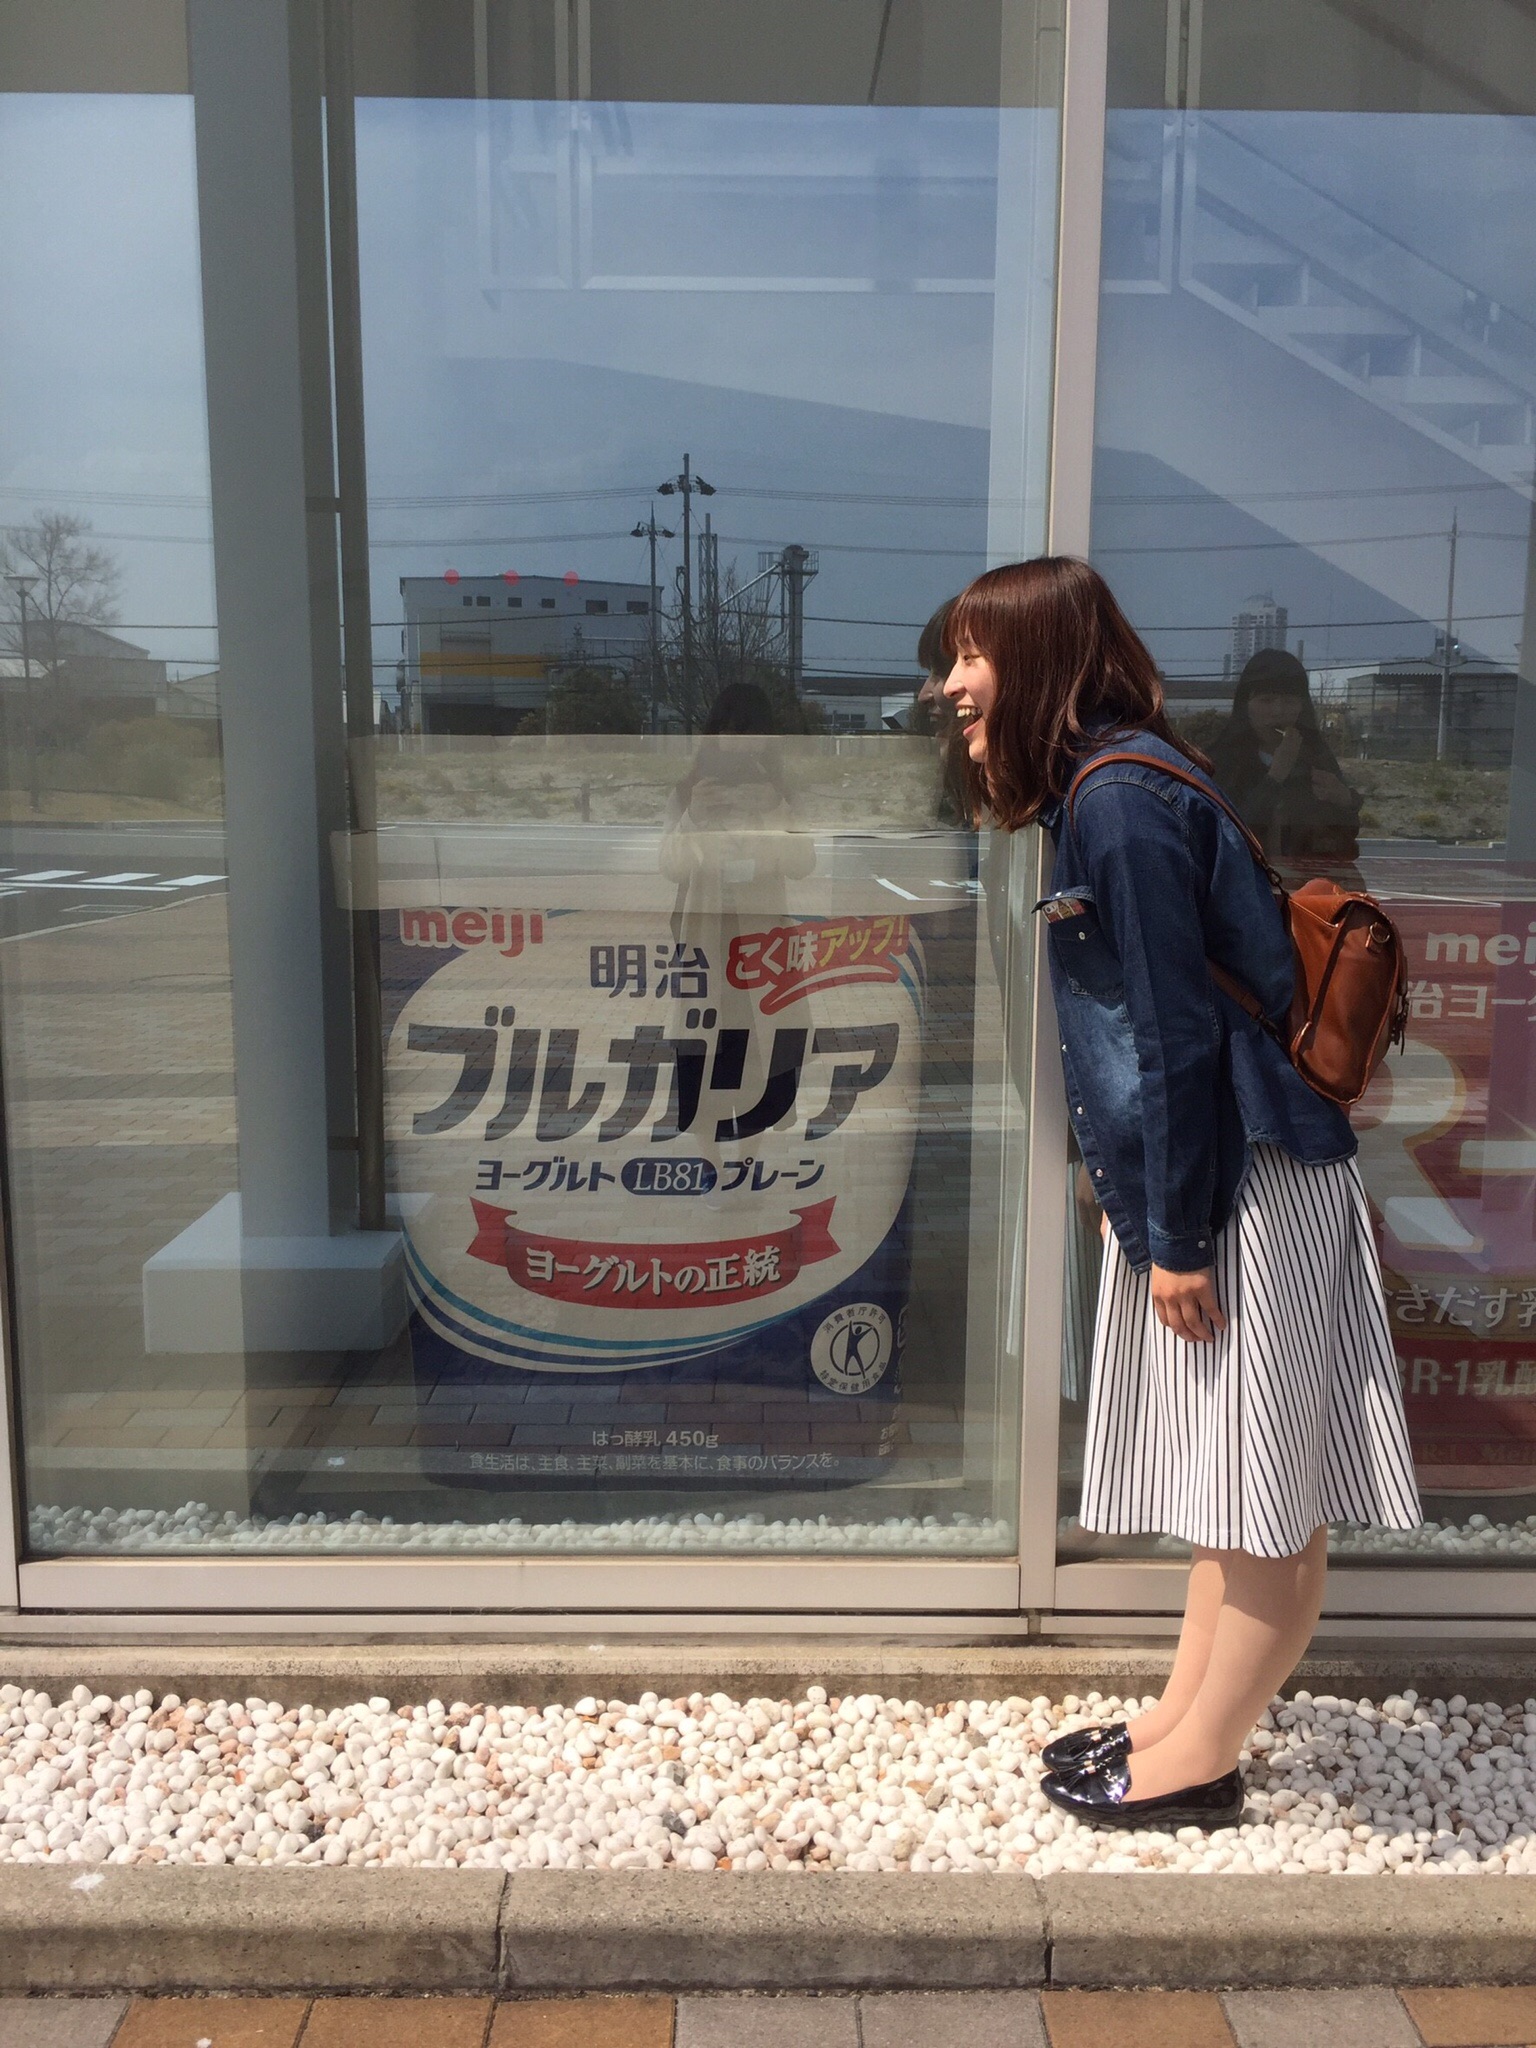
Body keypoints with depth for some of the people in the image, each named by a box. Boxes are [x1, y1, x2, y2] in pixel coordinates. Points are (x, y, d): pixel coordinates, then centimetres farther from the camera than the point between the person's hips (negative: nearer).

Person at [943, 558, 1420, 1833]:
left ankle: (1201, 1764, 16)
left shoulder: (1122, 799, -17)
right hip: (1202, 1175, 10)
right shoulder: (1105, 786, 13)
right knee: (1231, 1484, 17)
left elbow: (1179, 1032, -20)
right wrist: (1133, 1189, 20)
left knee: (1265, 1496, 3)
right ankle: (1186, 1718, 30)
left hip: (1247, 1181, -10)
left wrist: (1175, 1235, -16)